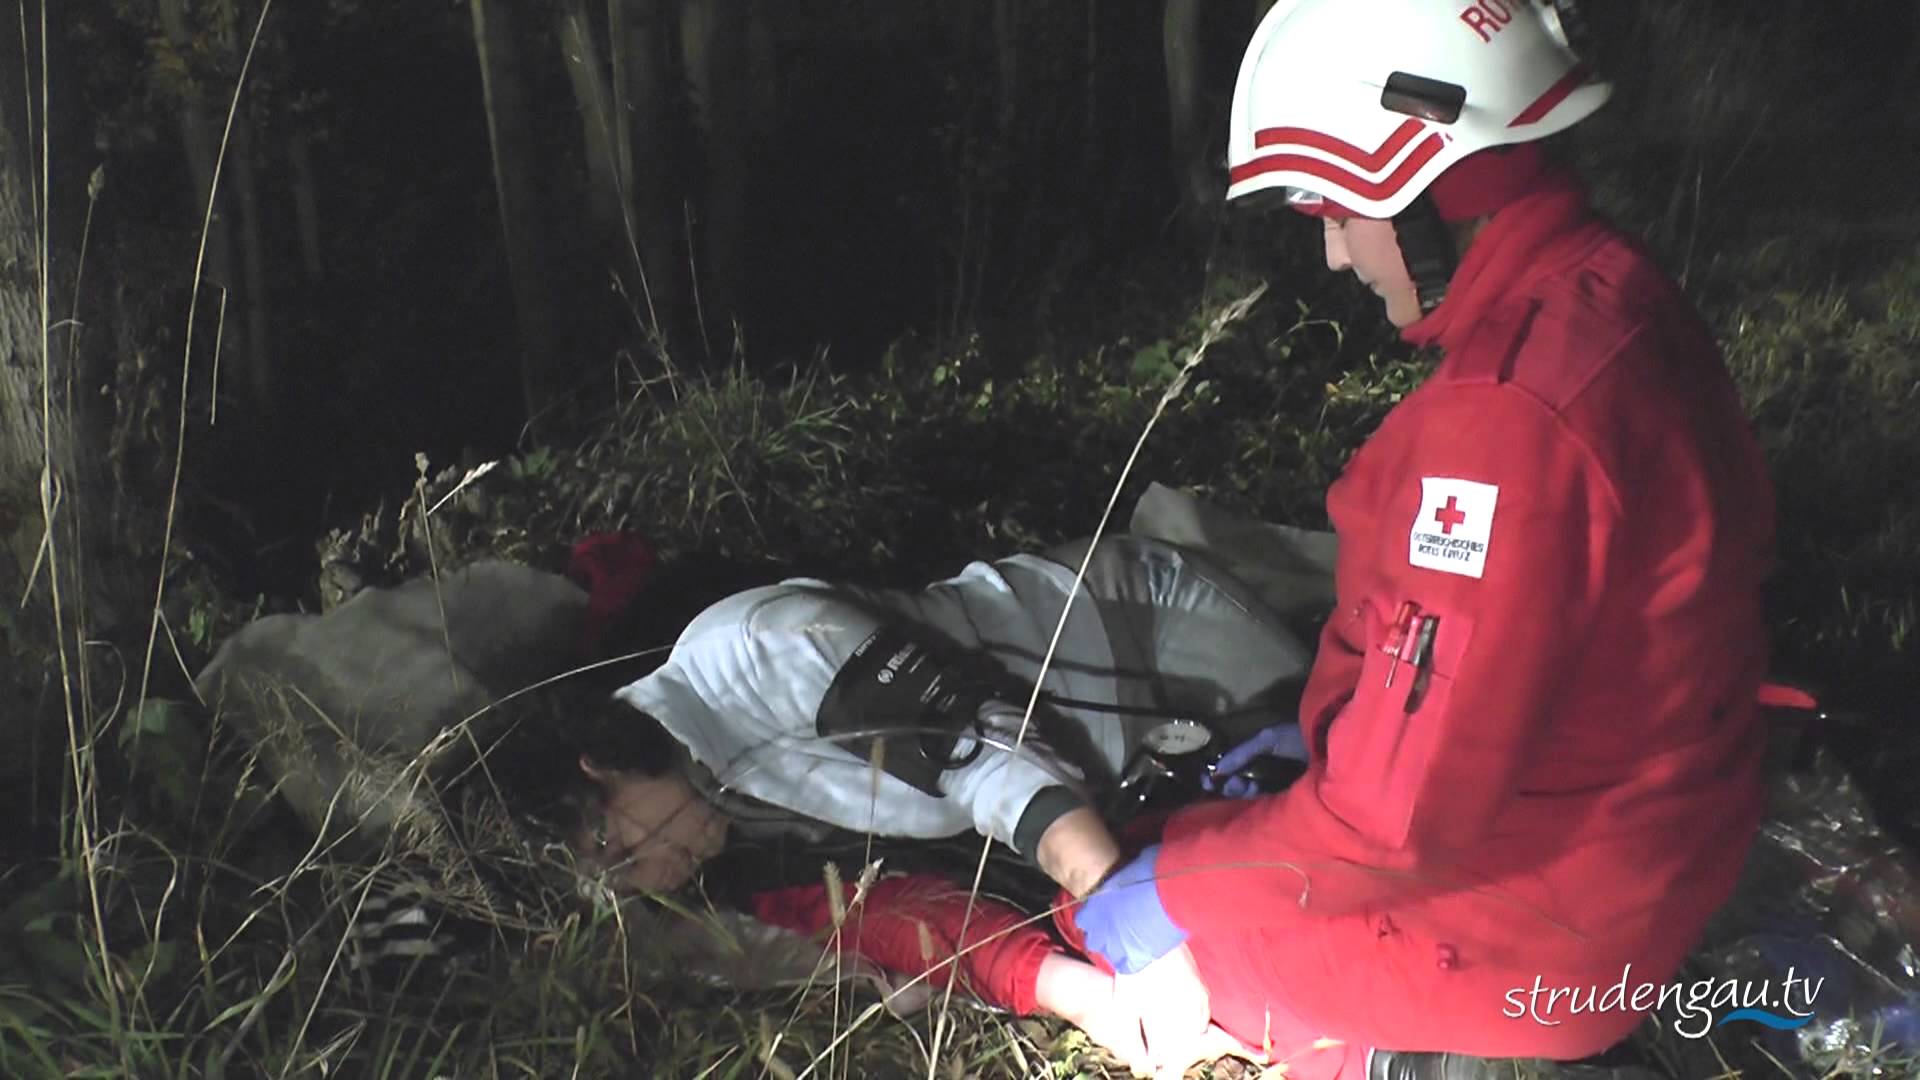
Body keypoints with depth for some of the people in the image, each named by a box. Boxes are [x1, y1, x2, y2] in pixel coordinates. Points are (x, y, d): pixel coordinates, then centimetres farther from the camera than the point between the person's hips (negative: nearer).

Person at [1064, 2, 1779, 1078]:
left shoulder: (1507, 416, -32)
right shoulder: (1615, 295, 0)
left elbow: (1405, 807, -28)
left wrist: (1158, 890, -15)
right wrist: (1315, 733, 8)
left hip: (1541, 915, -9)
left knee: (1131, 918, 3)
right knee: (1235, 790, 24)